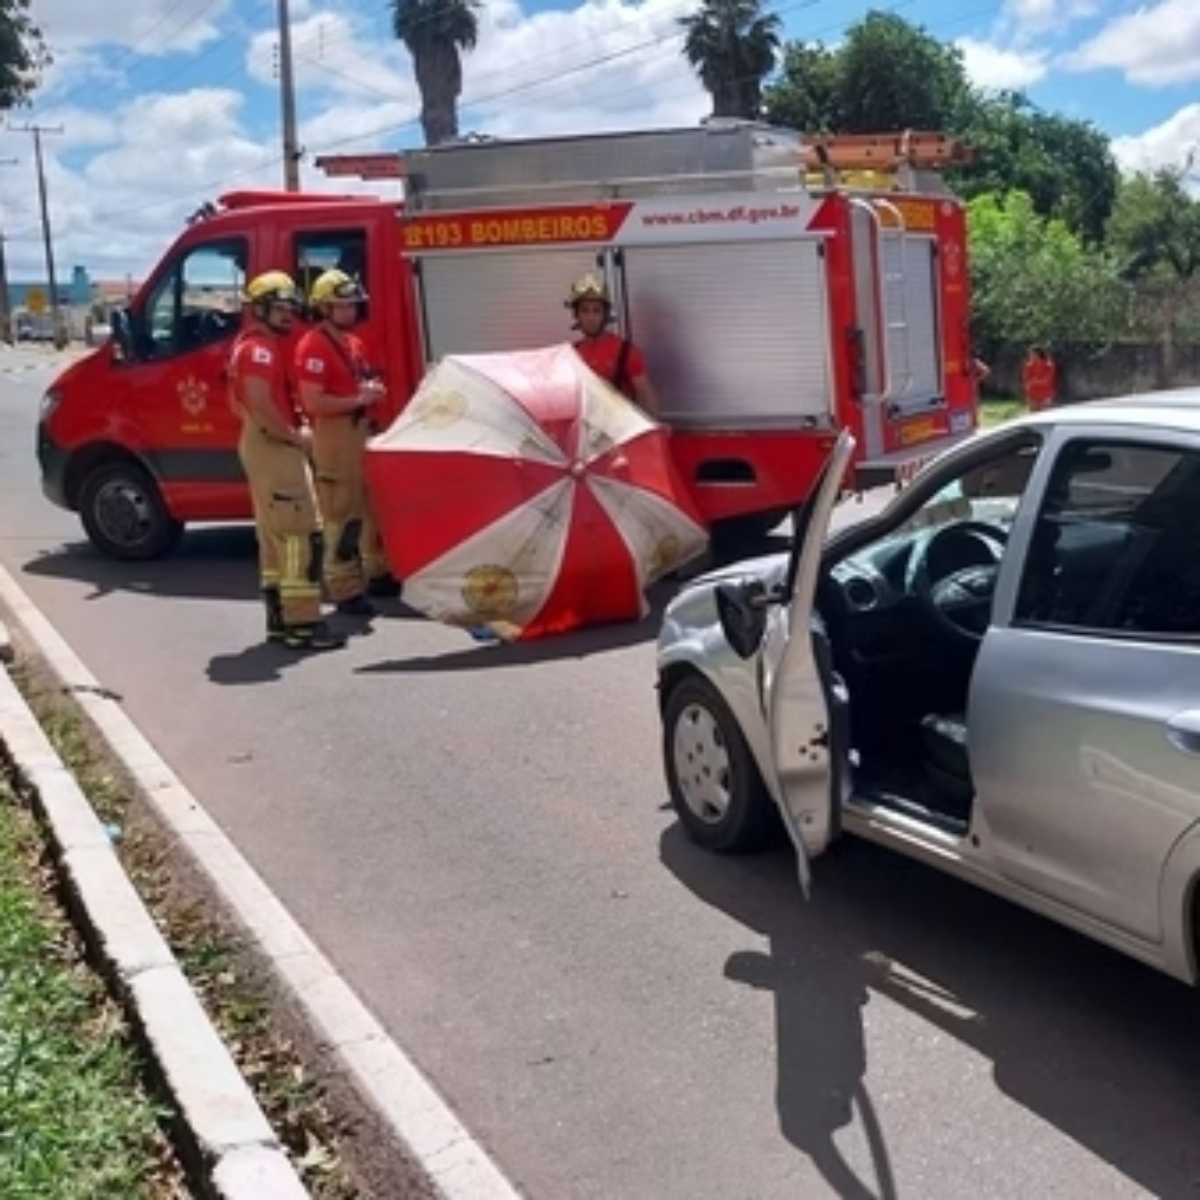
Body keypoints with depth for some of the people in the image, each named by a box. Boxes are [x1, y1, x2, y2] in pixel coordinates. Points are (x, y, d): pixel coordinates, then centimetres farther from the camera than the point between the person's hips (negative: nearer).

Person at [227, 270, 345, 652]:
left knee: (275, 534, 15)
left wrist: (293, 432, 15)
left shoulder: (253, 345, 18)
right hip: (274, 447, -11)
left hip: (266, 445, 11)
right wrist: (296, 436, -16)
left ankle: (280, 617, 21)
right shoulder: (260, 349, -15)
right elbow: (261, 406, -27)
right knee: (301, 533, -12)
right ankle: (302, 623, -14)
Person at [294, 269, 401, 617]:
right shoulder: (313, 347, -14)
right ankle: (346, 591, -2)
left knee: (375, 506, 18)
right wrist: (358, 400, -19)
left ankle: (378, 574, 32)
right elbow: (313, 402, -21)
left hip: (363, 430, 10)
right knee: (341, 515, -7)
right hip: (334, 435, -10)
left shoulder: (354, 343, 15)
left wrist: (373, 390, 6)